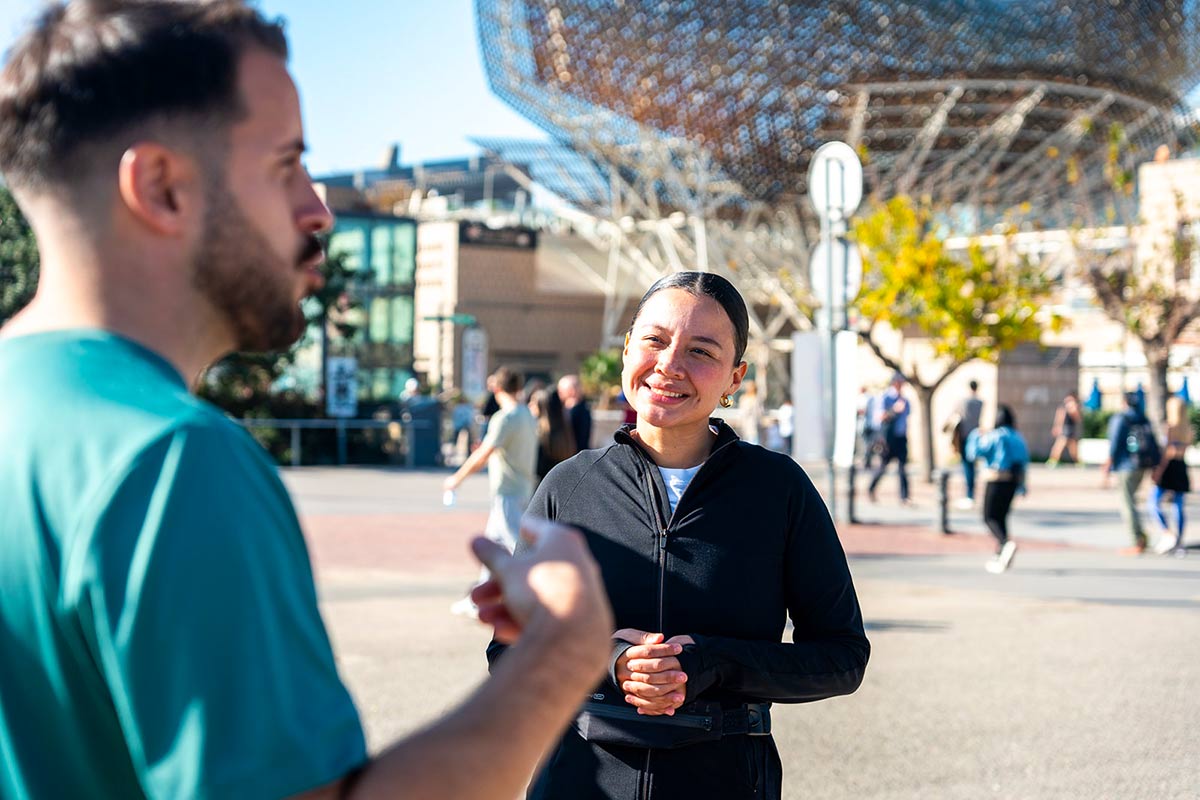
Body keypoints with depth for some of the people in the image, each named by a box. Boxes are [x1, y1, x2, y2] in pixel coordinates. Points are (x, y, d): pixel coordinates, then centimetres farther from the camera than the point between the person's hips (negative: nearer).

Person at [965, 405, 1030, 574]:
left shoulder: (994, 436, -12)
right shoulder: (1018, 437, 8)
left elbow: (973, 453, -10)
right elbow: (1024, 463, 12)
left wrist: (975, 435, 6)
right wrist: (1021, 485, 18)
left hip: (996, 480, -7)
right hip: (1012, 482, 7)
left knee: (990, 517, -1)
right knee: (1001, 517, 15)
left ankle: (1007, 543, -27)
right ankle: (1001, 556, 13)